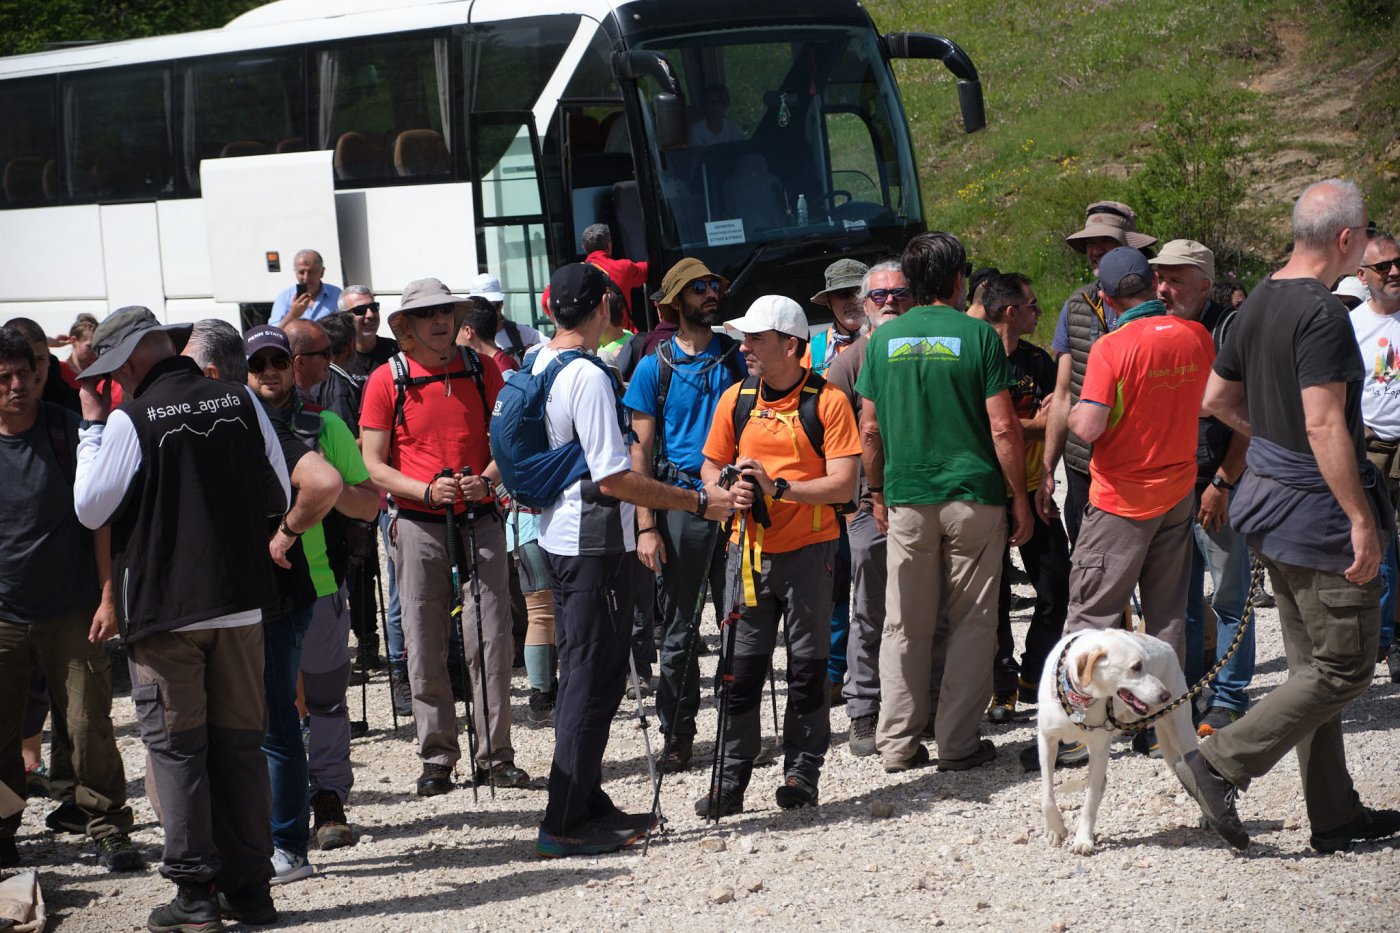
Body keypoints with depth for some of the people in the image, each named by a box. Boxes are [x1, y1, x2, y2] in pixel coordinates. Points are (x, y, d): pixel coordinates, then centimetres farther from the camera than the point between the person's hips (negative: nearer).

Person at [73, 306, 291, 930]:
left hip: (165, 607, -4)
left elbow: (90, 509, -3)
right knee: (239, 741, 10)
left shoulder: (132, 420, -12)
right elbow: (280, 496, 10)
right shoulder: (241, 403, 2)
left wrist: (93, 426, 4)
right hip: (240, 598, 4)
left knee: (176, 745, 4)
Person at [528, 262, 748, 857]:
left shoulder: (537, 364, 7)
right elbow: (613, 479, -23)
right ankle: (564, 825, -3)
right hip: (596, 542, -9)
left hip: (557, 535, 9)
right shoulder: (588, 377, -20)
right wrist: (699, 503, -20)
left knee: (581, 674, 16)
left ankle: (585, 804, 23)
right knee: (594, 679, -4)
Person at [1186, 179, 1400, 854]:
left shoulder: (1258, 303, 8)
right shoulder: (1322, 315, -21)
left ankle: (1335, 815, 20)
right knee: (1345, 667, -1)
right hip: (1317, 509, -10)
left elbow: (1217, 398, 17)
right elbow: (1325, 426, -26)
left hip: (1271, 495, 10)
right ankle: (1221, 765, -4)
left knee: (1314, 665, 14)